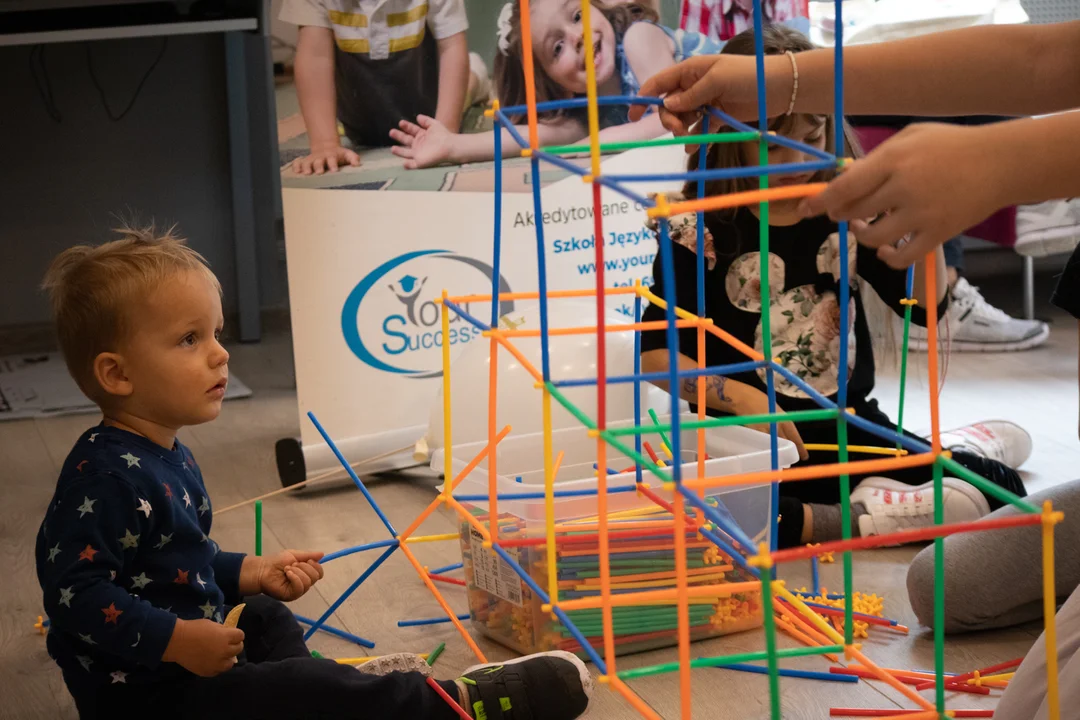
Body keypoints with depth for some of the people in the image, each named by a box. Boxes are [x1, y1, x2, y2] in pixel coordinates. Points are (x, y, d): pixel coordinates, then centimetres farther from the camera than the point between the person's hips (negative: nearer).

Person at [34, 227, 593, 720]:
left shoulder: (162, 456, 8)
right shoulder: (105, 475, -25)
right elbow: (74, 590, -32)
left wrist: (249, 573, 11)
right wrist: (176, 639, -31)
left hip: (184, 665, 12)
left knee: (265, 617, 32)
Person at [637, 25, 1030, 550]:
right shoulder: (700, 229, -7)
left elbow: (924, 307, 3)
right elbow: (656, 352, -6)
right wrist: (743, 400, -20)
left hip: (851, 426, 3)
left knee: (996, 488, -16)